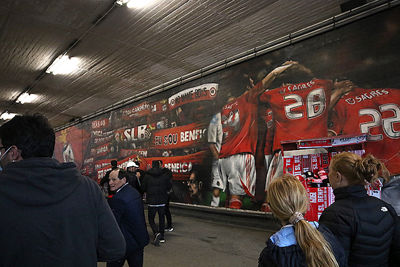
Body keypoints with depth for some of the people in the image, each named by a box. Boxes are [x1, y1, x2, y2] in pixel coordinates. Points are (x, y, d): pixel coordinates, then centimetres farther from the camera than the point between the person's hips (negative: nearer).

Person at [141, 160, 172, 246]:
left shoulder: (147, 175, -7)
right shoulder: (165, 175, -4)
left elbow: (143, 188, 0)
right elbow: (169, 187, 4)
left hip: (152, 201, -2)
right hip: (162, 201, 2)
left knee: (151, 219, 10)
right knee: (161, 218, 16)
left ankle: (156, 233, -12)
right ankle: (161, 237, 21)